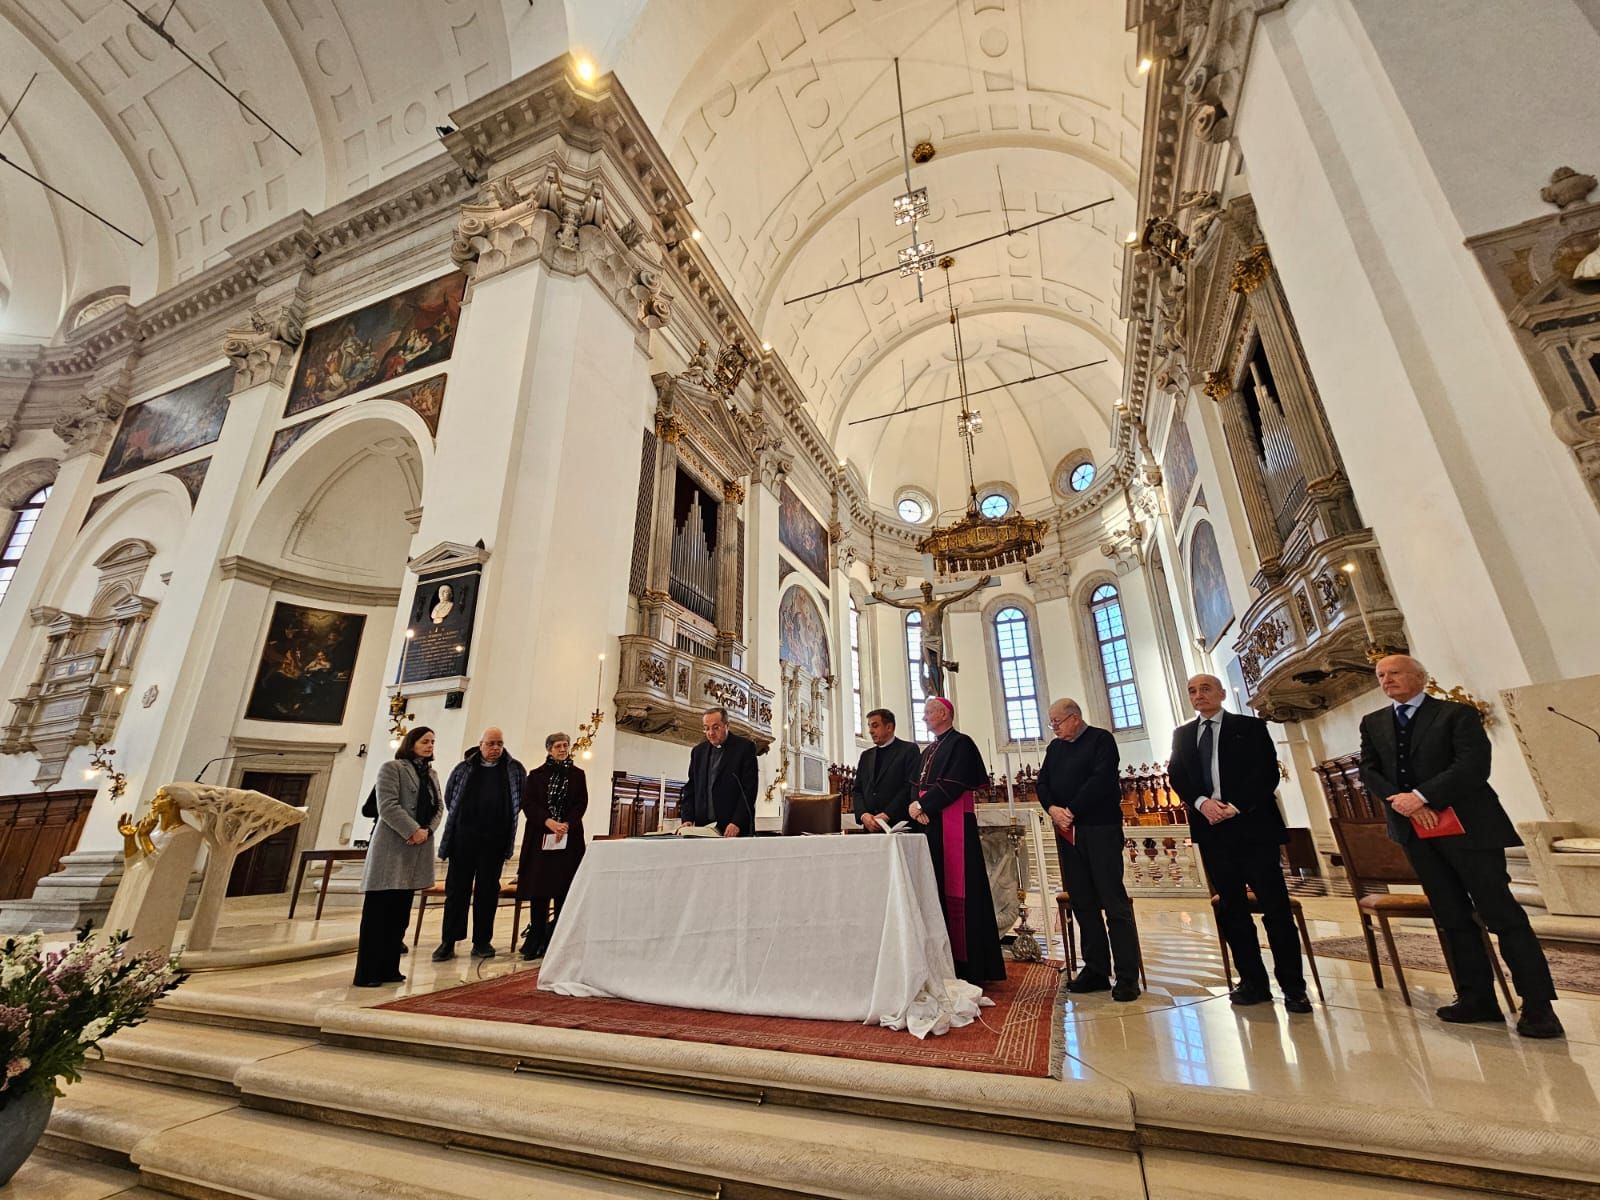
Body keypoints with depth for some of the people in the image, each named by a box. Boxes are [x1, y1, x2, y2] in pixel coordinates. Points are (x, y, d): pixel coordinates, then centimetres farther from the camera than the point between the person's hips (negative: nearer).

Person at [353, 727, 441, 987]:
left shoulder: (431, 774, 18)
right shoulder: (392, 768, -2)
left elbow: (437, 808, 12)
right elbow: (388, 805, -13)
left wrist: (427, 831, -6)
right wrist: (413, 830, -17)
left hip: (417, 850, 6)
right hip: (392, 847, -6)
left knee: (399, 914, 9)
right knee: (377, 913, -1)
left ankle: (389, 969, 16)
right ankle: (367, 973, 5)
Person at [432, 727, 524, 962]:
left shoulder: (514, 769, 5)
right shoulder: (464, 768, 5)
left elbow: (523, 798, 8)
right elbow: (449, 797, 14)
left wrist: (506, 819, 4)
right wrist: (460, 818, 11)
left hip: (495, 839, 0)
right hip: (464, 836, 0)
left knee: (488, 890, 6)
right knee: (457, 889, 4)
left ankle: (482, 942, 15)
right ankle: (448, 942, 13)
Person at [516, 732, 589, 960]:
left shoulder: (577, 775, 10)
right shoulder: (536, 775, 9)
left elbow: (581, 804, 2)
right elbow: (528, 803, -2)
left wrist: (566, 825, -16)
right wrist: (548, 822, -17)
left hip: (568, 838, 0)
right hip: (540, 838, 0)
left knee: (563, 892, 0)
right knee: (538, 892, -1)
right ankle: (535, 942, 8)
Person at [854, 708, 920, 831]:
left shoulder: (909, 749, 1)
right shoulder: (866, 756, 18)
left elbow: (911, 787, -9)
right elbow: (858, 790, 13)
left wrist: (886, 815, -14)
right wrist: (863, 815, -5)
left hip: (899, 825, -4)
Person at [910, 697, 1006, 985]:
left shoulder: (961, 743, -6)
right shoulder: (928, 751, 19)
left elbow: (953, 785, -16)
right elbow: (920, 786, 15)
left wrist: (922, 805, -13)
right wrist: (919, 809, -5)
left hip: (954, 826, -8)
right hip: (930, 825, 8)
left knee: (959, 890, -5)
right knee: (938, 890, 7)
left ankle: (972, 967, 4)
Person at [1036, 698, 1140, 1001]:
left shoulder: (1101, 739, -3)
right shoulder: (1054, 747, 16)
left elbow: (1101, 780, -15)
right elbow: (1042, 782, 10)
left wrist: (1072, 811, -15)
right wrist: (1052, 809, -9)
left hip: (1100, 828, -6)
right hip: (1067, 832, 6)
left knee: (1114, 902, -4)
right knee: (1083, 904, 9)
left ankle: (1128, 976, 3)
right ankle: (1096, 970, 17)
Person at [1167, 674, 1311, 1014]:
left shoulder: (1251, 727, 4)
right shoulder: (1182, 735, 13)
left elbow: (1267, 773, -5)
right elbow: (1176, 776, 6)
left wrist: (1235, 806, -14)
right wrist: (1202, 802, -12)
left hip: (1252, 824, -3)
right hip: (1211, 828, 3)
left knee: (1275, 906, -1)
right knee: (1231, 908, 7)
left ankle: (1293, 986, 9)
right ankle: (1253, 982, 16)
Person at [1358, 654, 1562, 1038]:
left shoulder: (1457, 713, -3)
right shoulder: (1372, 723, 10)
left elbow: (1474, 765, -14)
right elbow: (1368, 771, 4)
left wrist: (1422, 797, -19)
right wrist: (1400, 801, -13)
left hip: (1466, 826, -4)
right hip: (1414, 830, 4)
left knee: (1501, 913, -1)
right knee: (1452, 918, 11)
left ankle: (1538, 1004, 9)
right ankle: (1476, 997, 19)